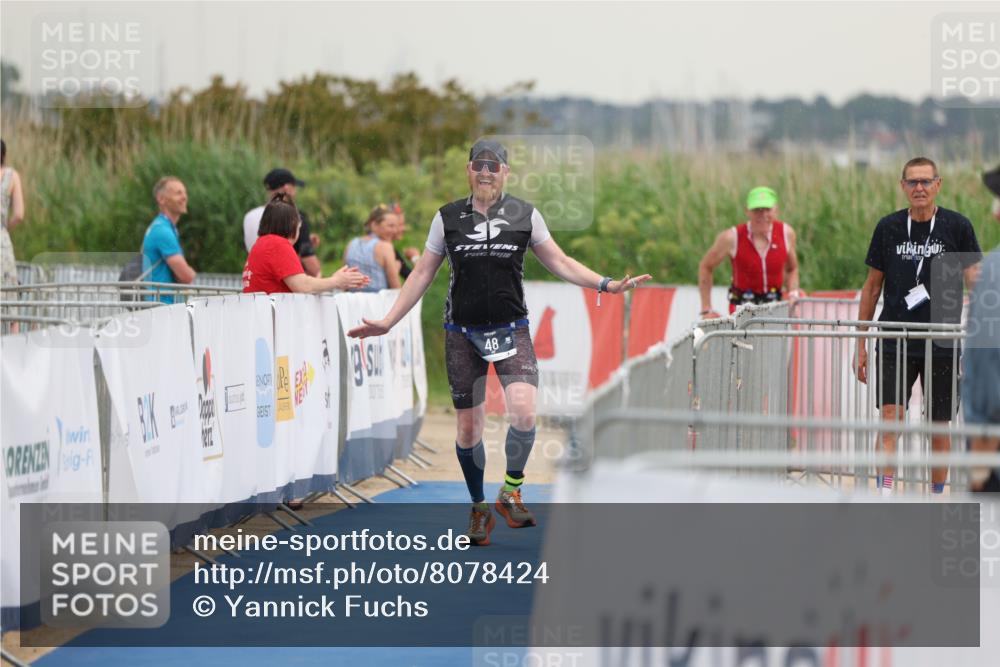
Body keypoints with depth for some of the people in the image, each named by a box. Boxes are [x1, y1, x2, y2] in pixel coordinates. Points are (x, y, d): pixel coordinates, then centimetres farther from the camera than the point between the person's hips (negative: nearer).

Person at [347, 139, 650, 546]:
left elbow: (559, 262, 10)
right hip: (462, 334, 1)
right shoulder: (448, 217, 5)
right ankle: (479, 509, 19)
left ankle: (510, 493, -2)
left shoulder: (524, 215, 4)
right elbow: (422, 274, 10)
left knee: (524, 412, -22)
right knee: (468, 427, 1)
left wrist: (605, 284, -1)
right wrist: (387, 323, 6)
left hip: (511, 329, -1)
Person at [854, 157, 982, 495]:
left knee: (939, 426, 6)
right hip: (894, 341, 1)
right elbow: (872, 286, 11)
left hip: (942, 344, -1)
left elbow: (974, 284, -1)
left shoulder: (957, 226, -1)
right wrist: (861, 345, 9)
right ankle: (885, 496, -16)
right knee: (890, 416, -13)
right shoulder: (888, 227, 4)